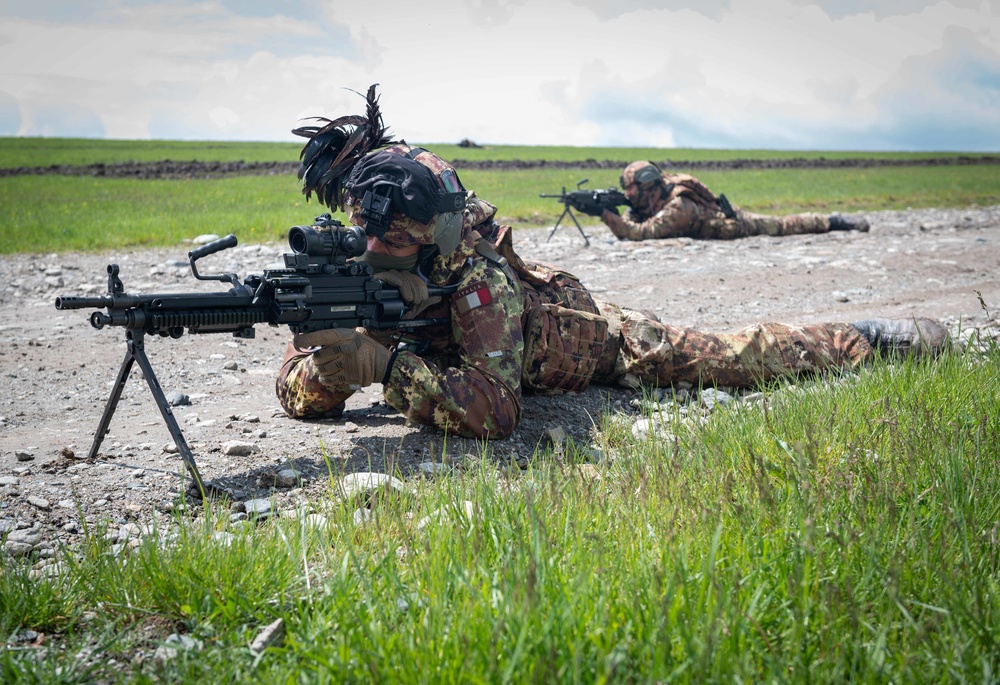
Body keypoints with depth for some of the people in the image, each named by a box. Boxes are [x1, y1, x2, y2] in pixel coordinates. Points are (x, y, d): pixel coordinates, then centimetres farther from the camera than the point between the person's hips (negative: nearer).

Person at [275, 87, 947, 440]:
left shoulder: (477, 273, -40)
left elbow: (496, 408, -46)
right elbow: (298, 392, -20)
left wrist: (383, 363, -53)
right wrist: (334, 364, -45)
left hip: (591, 332, -5)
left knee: (725, 355, -1)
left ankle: (863, 340, 22)